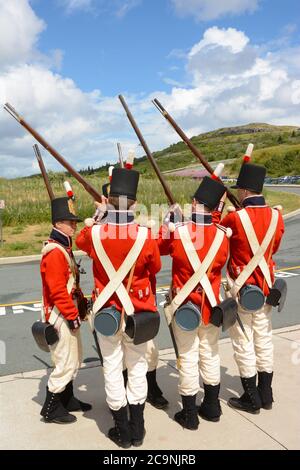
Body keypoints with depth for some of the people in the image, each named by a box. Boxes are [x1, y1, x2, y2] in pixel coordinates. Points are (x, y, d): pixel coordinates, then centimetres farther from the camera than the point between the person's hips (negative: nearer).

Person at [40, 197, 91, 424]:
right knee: (65, 363, 0)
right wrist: (73, 315, -19)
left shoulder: (64, 247, 11)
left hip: (69, 313, 10)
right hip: (61, 317, -10)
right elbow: (57, 291, -24)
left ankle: (68, 399, 35)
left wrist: (82, 303, 14)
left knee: (74, 360, 20)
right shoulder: (54, 252, -21)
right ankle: (51, 409, 16)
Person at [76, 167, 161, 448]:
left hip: (106, 311, 0)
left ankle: (122, 431, 26)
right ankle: (137, 430, 28)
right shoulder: (145, 235, -17)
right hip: (137, 311, 0)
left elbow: (79, 240, 12)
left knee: (112, 368, 13)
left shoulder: (94, 234, -14)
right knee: (137, 367, 15)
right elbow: (155, 269, 0)